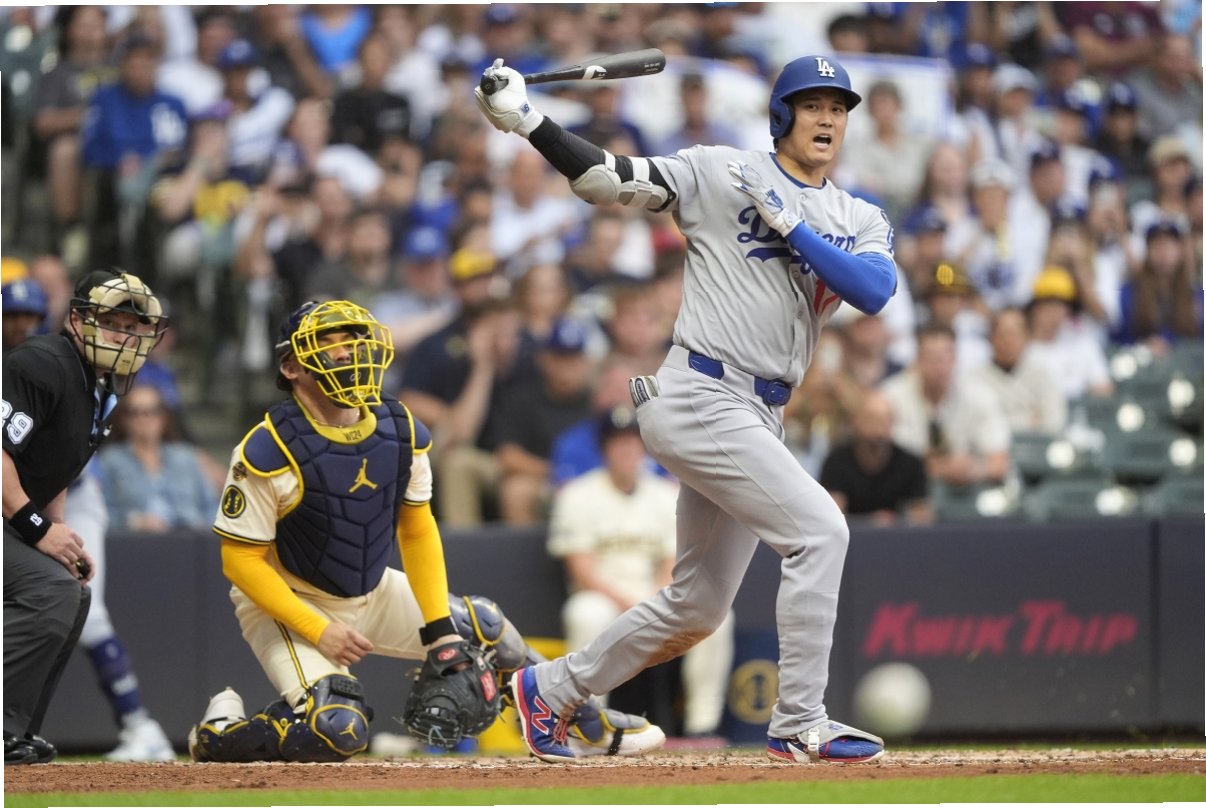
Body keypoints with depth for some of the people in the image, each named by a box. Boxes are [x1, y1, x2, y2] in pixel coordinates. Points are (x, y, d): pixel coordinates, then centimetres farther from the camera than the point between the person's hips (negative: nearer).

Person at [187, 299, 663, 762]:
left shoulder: (402, 433, -8)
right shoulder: (268, 453, -26)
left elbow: (417, 532, 3)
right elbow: (241, 559, -21)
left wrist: (440, 626, -5)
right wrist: (319, 630, -26)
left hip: (371, 593, 7)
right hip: (289, 605, -7)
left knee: (483, 627, 9)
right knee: (340, 732, -25)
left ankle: (588, 728, 28)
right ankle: (220, 732, -1)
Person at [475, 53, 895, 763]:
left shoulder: (861, 221, 12)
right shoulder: (721, 174, -1)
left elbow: (876, 291, -8)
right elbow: (607, 179, -6)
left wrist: (790, 225, -14)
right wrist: (525, 120, -17)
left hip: (759, 418, 7)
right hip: (700, 401, -7)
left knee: (698, 607, 13)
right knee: (821, 532, -19)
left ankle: (551, 688, 30)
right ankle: (801, 725, -14)